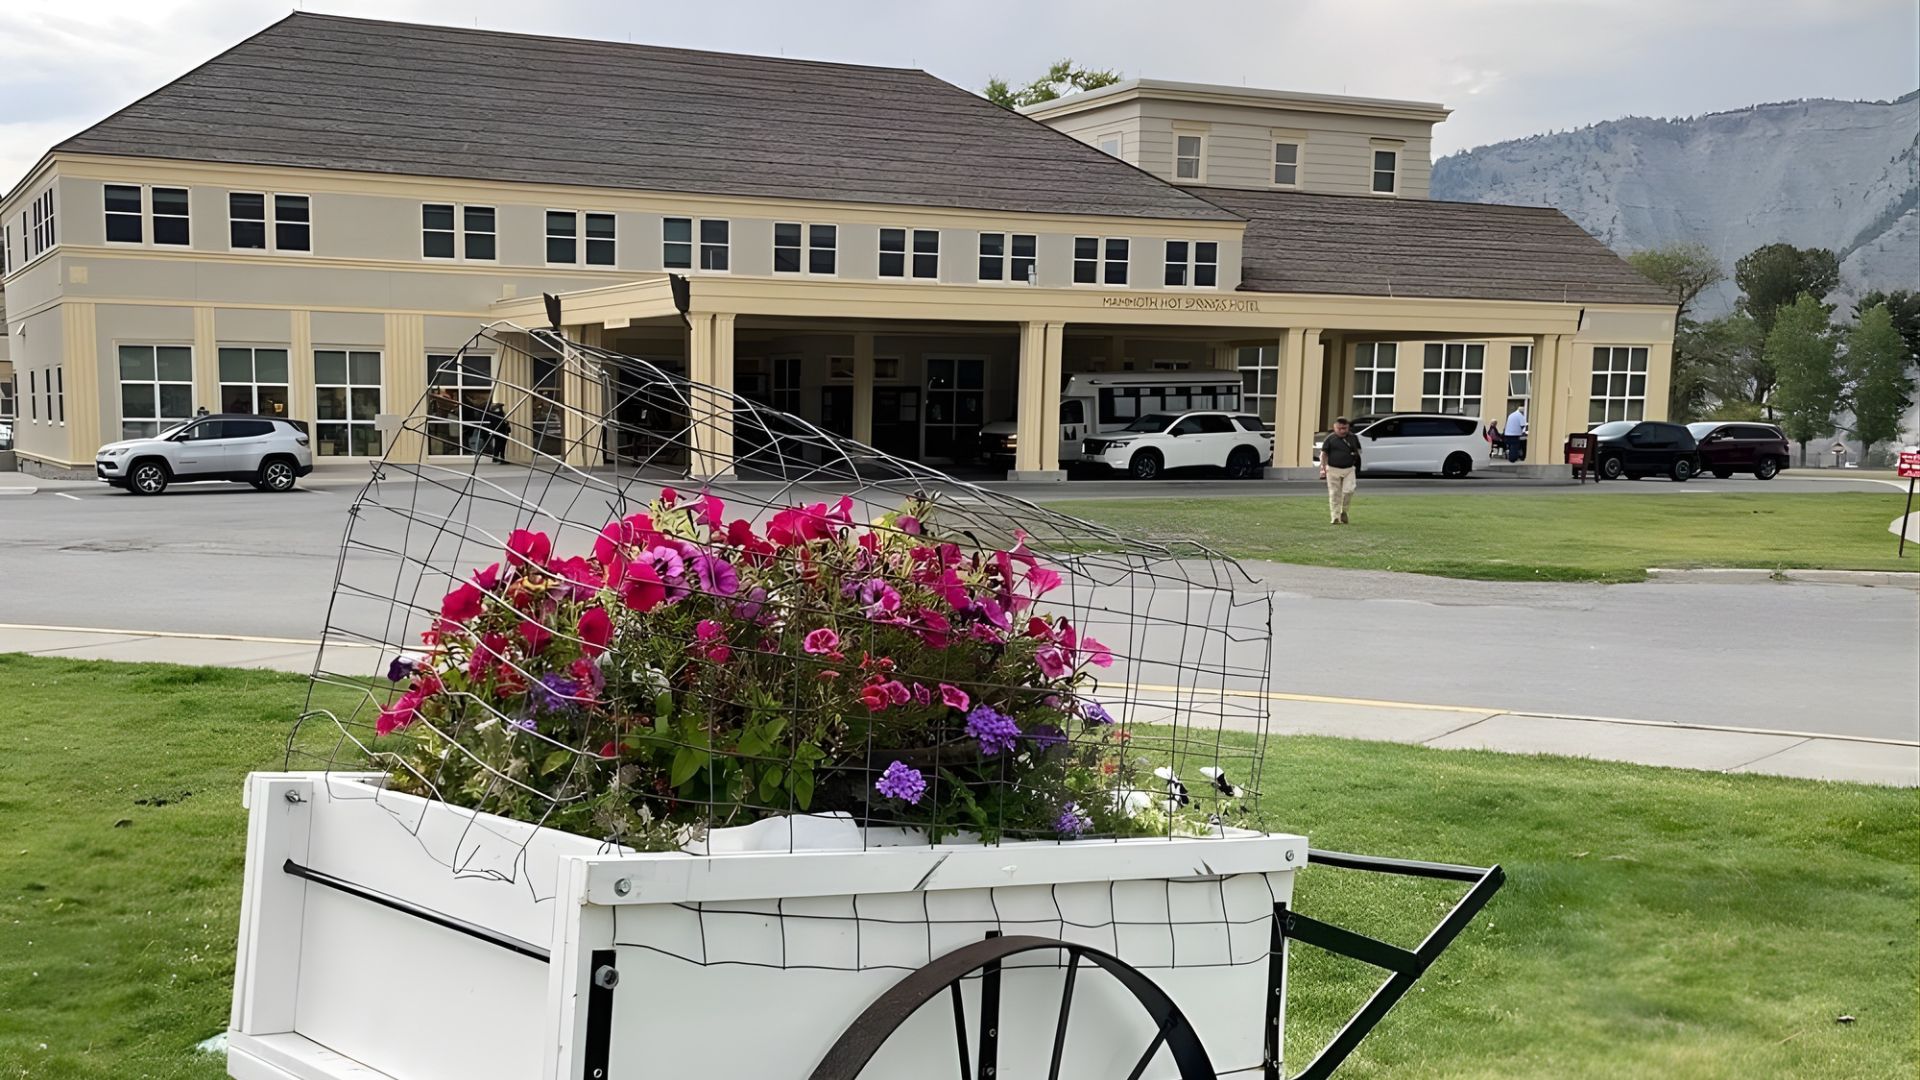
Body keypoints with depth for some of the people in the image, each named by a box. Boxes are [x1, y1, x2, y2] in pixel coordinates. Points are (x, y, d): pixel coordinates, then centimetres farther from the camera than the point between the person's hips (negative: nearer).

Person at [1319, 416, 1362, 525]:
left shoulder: (1353, 438, 7)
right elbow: (1324, 454, 1)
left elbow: (1358, 451, 19)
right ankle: (1336, 517, 8)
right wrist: (1323, 467, -7)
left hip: (1349, 469, 1)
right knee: (1334, 494, 0)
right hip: (1333, 470, -1)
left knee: (1349, 490, -12)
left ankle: (1344, 511, 13)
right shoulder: (1330, 439, -1)